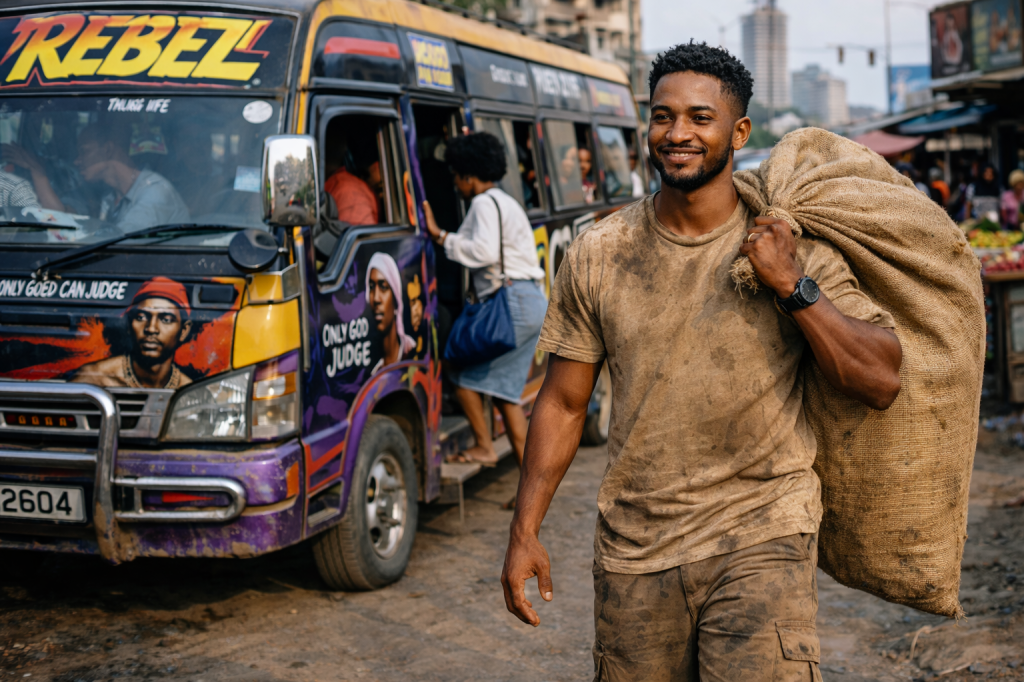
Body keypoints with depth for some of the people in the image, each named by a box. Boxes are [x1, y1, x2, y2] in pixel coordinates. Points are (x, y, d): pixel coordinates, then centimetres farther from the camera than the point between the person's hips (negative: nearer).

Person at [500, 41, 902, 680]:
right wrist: (526, 530, 4)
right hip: (632, 551, 3)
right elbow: (563, 403, 9)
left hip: (762, 539, -2)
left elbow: (882, 382, -7)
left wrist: (792, 285, -16)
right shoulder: (597, 255, 4)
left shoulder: (796, 248, -2)